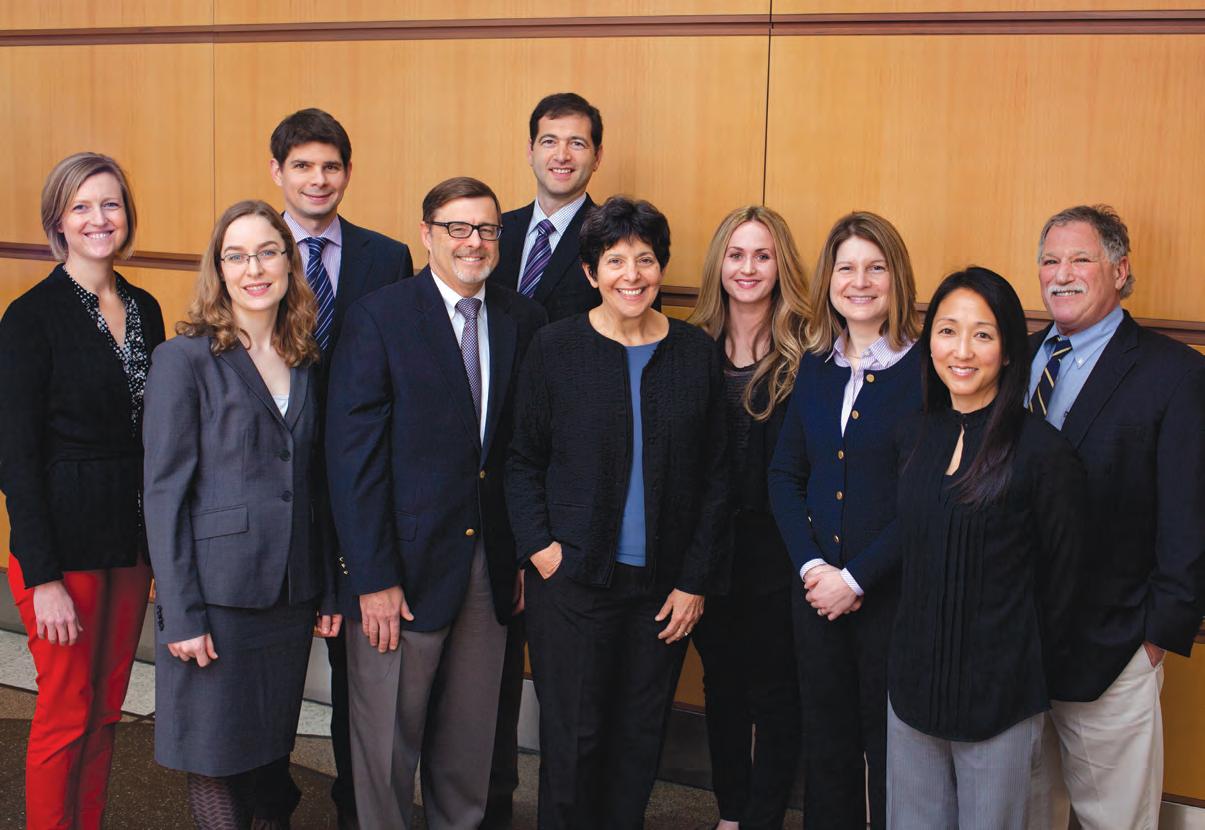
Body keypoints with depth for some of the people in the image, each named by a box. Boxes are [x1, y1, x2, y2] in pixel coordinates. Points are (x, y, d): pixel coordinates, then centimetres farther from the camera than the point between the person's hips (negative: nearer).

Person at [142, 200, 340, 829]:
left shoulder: (304, 362, 10)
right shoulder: (185, 359, -6)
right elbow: (165, 492, -8)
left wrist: (329, 589, 9)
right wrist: (180, 614, -13)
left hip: (291, 592, 5)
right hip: (216, 592, -5)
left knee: (272, 751, 13)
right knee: (216, 762, 2)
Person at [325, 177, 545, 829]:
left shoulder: (523, 320, 6)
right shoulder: (378, 317, -7)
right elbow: (352, 454, -11)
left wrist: (527, 551, 2)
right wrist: (373, 578, -15)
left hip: (491, 567, 4)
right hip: (406, 564, -3)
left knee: (470, 745, 15)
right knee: (387, 742, 9)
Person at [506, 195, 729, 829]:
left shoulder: (697, 354, 3)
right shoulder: (555, 347, -1)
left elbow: (714, 476, 6)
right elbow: (522, 461, 5)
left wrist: (696, 581, 3)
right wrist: (538, 544, -8)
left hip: (663, 586, 2)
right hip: (572, 580, -2)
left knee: (640, 739, 9)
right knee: (572, 739, 2)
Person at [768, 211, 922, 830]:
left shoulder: (925, 369, -10)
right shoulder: (813, 367, 7)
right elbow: (785, 474, 8)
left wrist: (855, 577, -14)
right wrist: (811, 564, -6)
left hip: (892, 590, -5)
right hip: (817, 588, 5)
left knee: (890, 752, 7)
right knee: (826, 743, 16)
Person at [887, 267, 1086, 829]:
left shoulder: (1042, 450, -12)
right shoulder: (913, 436, 4)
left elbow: (1061, 581, -6)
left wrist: (1038, 687, 0)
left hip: (999, 697, -5)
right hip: (914, 685, 5)